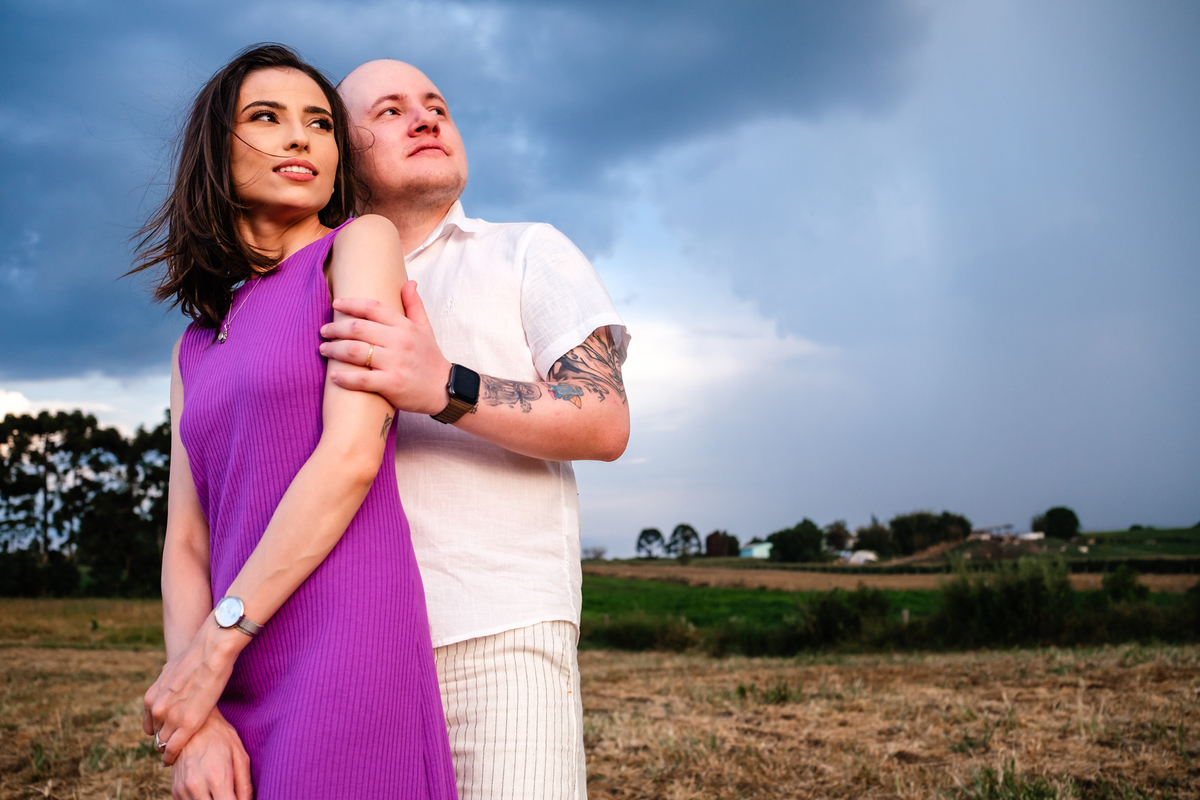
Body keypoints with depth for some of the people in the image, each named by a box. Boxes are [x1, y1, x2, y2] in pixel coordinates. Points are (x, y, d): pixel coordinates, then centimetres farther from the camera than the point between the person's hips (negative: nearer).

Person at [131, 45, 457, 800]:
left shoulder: (362, 243, 0)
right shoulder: (199, 347, 16)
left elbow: (354, 453, -11)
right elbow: (187, 543, 10)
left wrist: (214, 648, -9)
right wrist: (198, 719, -6)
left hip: (345, 650, -5)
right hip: (241, 685, 6)